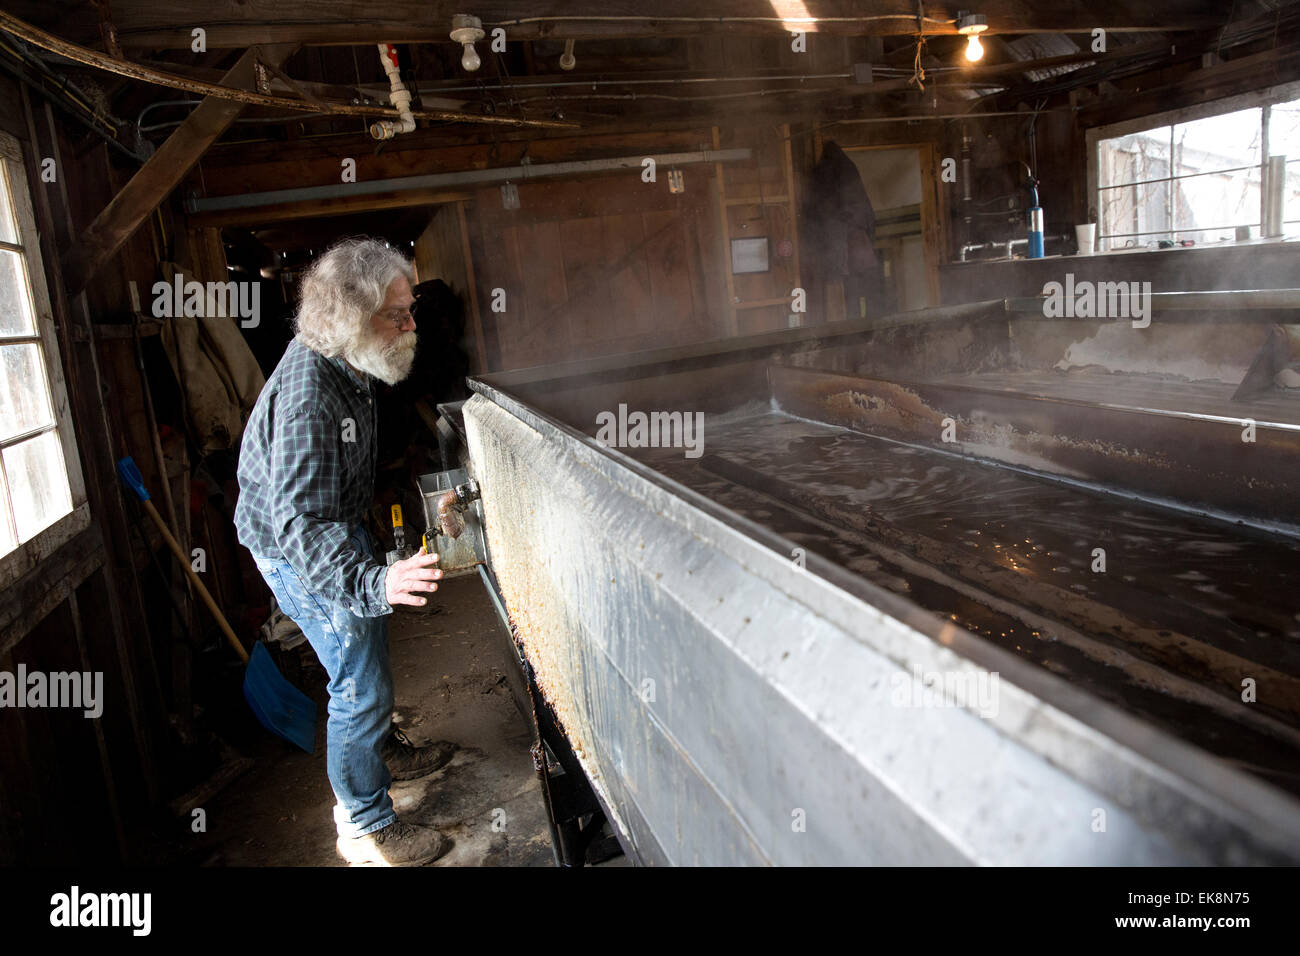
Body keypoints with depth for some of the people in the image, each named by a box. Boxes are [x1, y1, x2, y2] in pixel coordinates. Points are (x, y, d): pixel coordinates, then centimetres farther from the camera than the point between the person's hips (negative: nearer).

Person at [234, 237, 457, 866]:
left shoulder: (341, 365, -3)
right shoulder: (306, 398, -35)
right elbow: (301, 523, -39)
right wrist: (372, 582, -53)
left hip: (335, 527, 10)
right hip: (300, 554, -10)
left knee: (368, 647, 25)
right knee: (360, 685, -2)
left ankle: (385, 753, 48)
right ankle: (365, 828, 17)